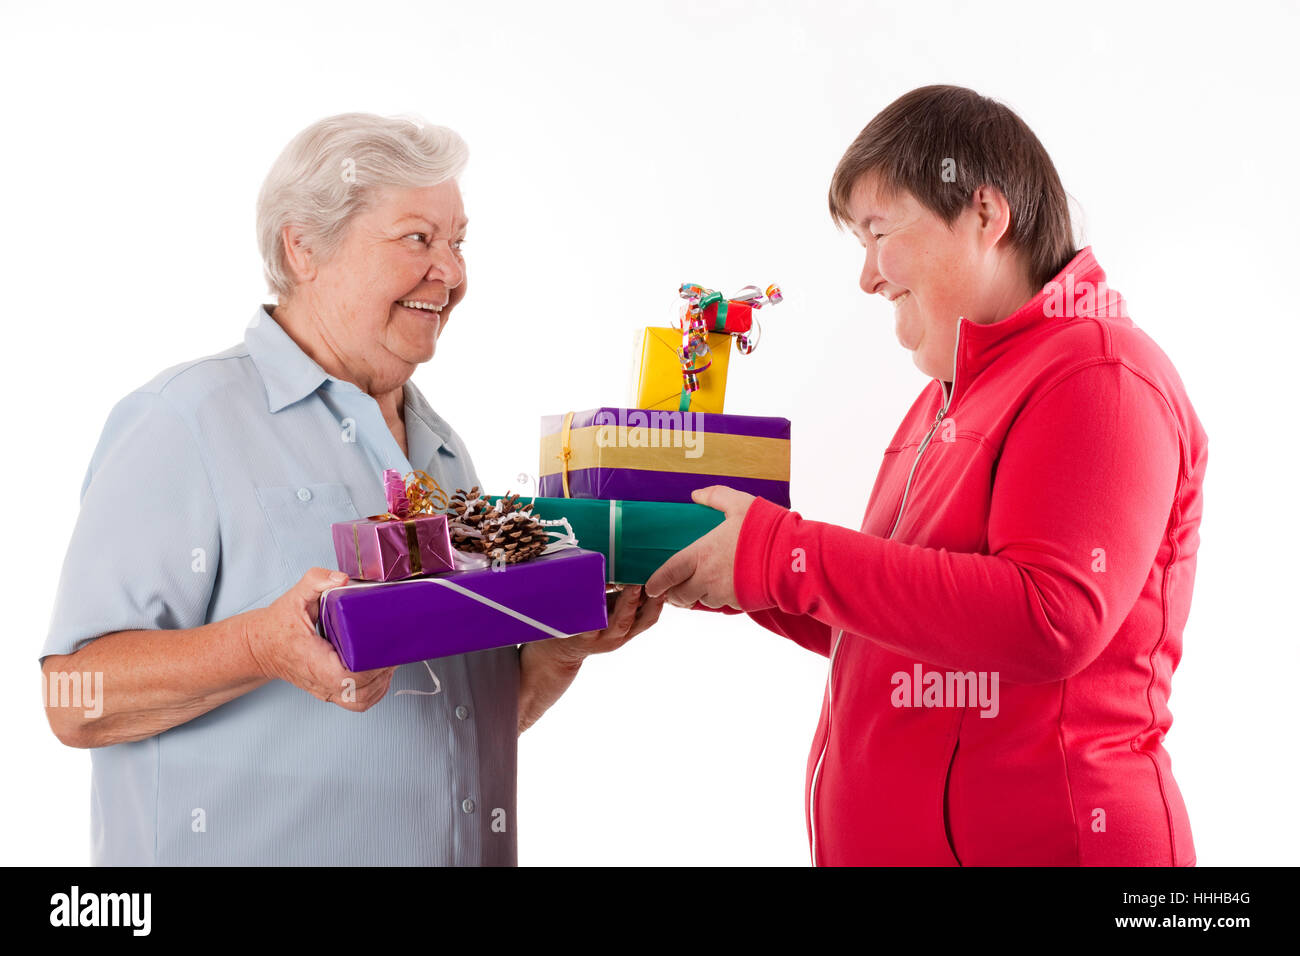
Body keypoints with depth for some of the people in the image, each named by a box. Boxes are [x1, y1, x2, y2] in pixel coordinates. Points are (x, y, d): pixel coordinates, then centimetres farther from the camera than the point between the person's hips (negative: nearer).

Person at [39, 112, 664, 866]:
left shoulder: (442, 449, 12)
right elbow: (78, 699, -15)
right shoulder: (188, 421, -10)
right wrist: (262, 648, -29)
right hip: (259, 849, -6)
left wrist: (564, 644, -2)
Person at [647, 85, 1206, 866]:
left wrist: (785, 557, -24)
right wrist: (740, 570, 2)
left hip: (1033, 840, -8)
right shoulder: (948, 397, 13)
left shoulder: (1098, 377, -14)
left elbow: (1049, 621, -27)